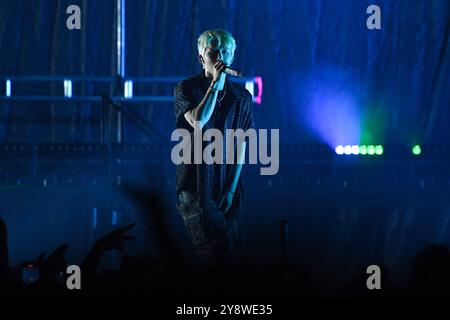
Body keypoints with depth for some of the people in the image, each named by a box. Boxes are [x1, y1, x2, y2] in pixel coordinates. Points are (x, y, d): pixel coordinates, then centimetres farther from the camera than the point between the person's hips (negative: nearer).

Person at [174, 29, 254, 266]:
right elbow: (198, 122, -19)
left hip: (227, 186, 4)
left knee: (231, 253, 2)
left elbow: (240, 145, 7)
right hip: (195, 183, -4)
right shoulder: (186, 89, 0)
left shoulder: (241, 96, 9)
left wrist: (231, 188, -1)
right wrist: (216, 83, -15)